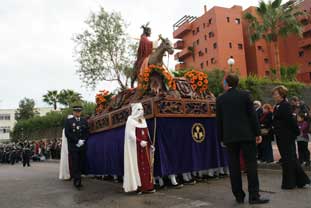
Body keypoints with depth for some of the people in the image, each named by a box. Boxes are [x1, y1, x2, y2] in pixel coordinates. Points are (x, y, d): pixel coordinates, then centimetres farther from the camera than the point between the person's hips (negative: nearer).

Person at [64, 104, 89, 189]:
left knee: (82, 164, 1)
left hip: (82, 146, 3)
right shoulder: (68, 121, 5)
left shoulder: (84, 121, 15)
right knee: (75, 164, -6)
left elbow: (87, 133, 12)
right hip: (73, 146, -3)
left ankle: (76, 180, 13)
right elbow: (67, 133, -4)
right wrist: (77, 141, -11)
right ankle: (77, 181, -2)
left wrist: (83, 140, -5)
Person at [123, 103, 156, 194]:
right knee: (137, 165, -3)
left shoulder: (143, 120, 14)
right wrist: (140, 142, -26)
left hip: (144, 147, 7)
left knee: (146, 165, 6)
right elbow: (130, 134, -16)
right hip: (135, 147, -7)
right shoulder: (130, 120, -7)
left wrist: (150, 144, 11)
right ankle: (137, 186, 4)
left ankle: (147, 186, 12)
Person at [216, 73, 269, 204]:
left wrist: (221, 138, 12)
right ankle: (254, 196, 3)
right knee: (251, 164, 3)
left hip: (229, 137, 1)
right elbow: (252, 115, -2)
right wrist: (257, 133, 3)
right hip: (246, 135, -1)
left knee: (234, 167, 7)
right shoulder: (245, 95, 1)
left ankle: (239, 196, 12)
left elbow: (219, 120, 5)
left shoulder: (220, 99, 3)